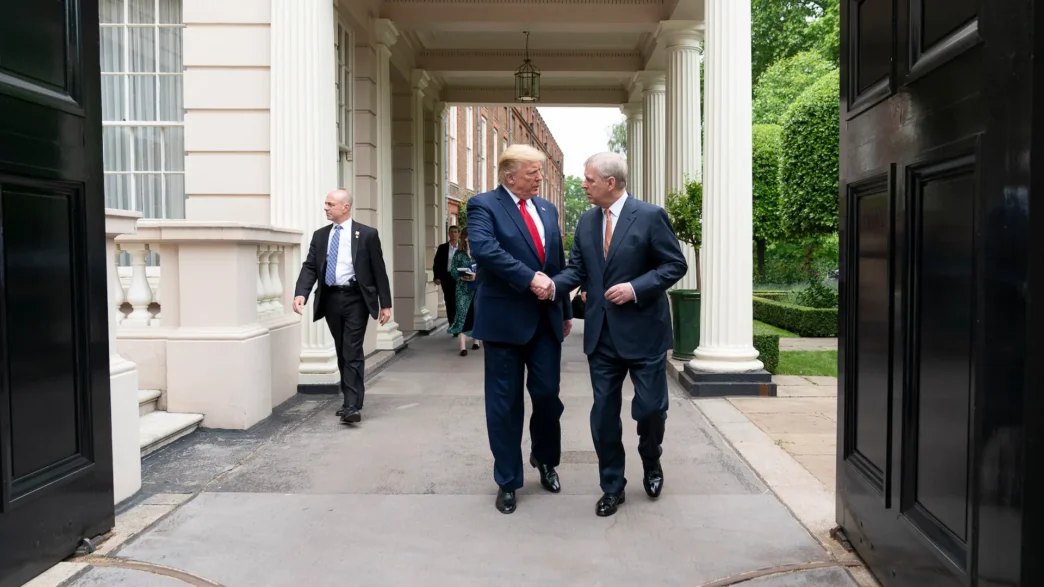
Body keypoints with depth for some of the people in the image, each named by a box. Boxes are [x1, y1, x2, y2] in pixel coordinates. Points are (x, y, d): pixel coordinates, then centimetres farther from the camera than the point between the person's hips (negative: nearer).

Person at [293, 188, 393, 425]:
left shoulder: (367, 234, -2)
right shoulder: (320, 235, 9)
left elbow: (379, 270, -2)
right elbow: (310, 267, 3)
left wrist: (385, 303, -4)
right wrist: (301, 293, -15)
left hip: (355, 298, -5)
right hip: (330, 299, 5)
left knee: (352, 352, -9)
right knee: (341, 352, 13)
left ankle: (353, 406, -10)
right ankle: (350, 399, 25)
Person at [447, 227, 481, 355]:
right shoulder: (459, 253, 6)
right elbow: (452, 269, 2)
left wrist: (477, 276, -18)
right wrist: (461, 277, -15)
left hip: (478, 288, 0)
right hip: (463, 289, 0)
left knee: (476, 314, 8)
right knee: (462, 314, -9)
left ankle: (476, 340, 24)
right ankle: (463, 346, -14)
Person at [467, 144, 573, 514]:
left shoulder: (547, 209, 14)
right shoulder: (483, 205, -5)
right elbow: (484, 249, -23)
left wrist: (565, 311, 17)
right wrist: (529, 278, -26)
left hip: (546, 318, 5)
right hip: (506, 318, -4)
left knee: (547, 394, 6)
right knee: (505, 402, 4)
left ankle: (545, 459, 34)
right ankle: (507, 481, 19)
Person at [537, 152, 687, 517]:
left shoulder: (650, 216, -9)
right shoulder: (586, 221, 8)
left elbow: (675, 265, -8)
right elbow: (577, 268, 7)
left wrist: (635, 288, -20)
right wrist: (554, 285, -14)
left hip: (643, 331, -4)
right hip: (602, 333, 5)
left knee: (650, 407, 5)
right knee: (603, 413, 7)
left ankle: (651, 463, 37)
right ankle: (612, 487, 22)